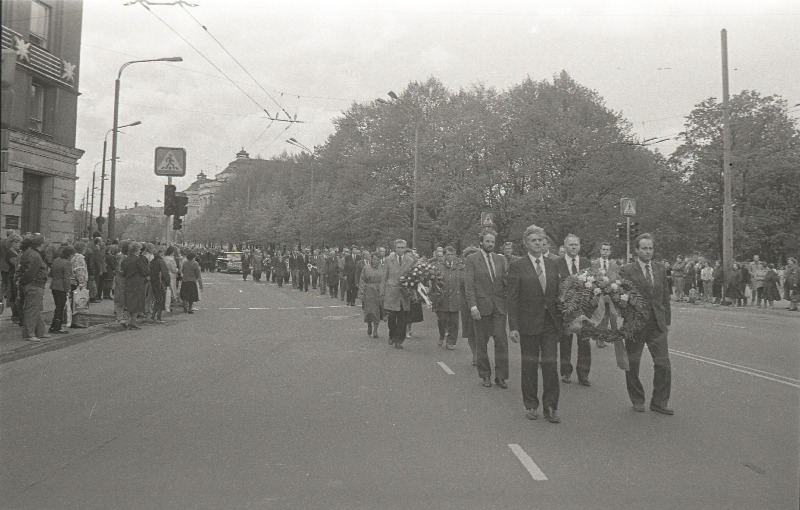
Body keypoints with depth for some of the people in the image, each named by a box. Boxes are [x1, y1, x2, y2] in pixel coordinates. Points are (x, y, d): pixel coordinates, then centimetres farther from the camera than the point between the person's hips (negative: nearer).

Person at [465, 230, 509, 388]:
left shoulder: (500, 259, 12)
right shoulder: (472, 259, 0)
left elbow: (507, 280, 12)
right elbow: (469, 284, -5)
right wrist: (473, 306, -14)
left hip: (499, 305, 3)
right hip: (481, 305, -3)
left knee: (501, 339, -2)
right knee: (482, 342, 6)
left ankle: (500, 375, 6)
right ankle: (485, 374, 19)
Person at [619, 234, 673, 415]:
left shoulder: (660, 269, 11)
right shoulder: (626, 270, -4)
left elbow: (665, 297, 15)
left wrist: (667, 321, 12)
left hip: (657, 325, 4)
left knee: (663, 364, 1)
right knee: (632, 364, 6)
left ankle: (659, 402, 14)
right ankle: (637, 400, 23)